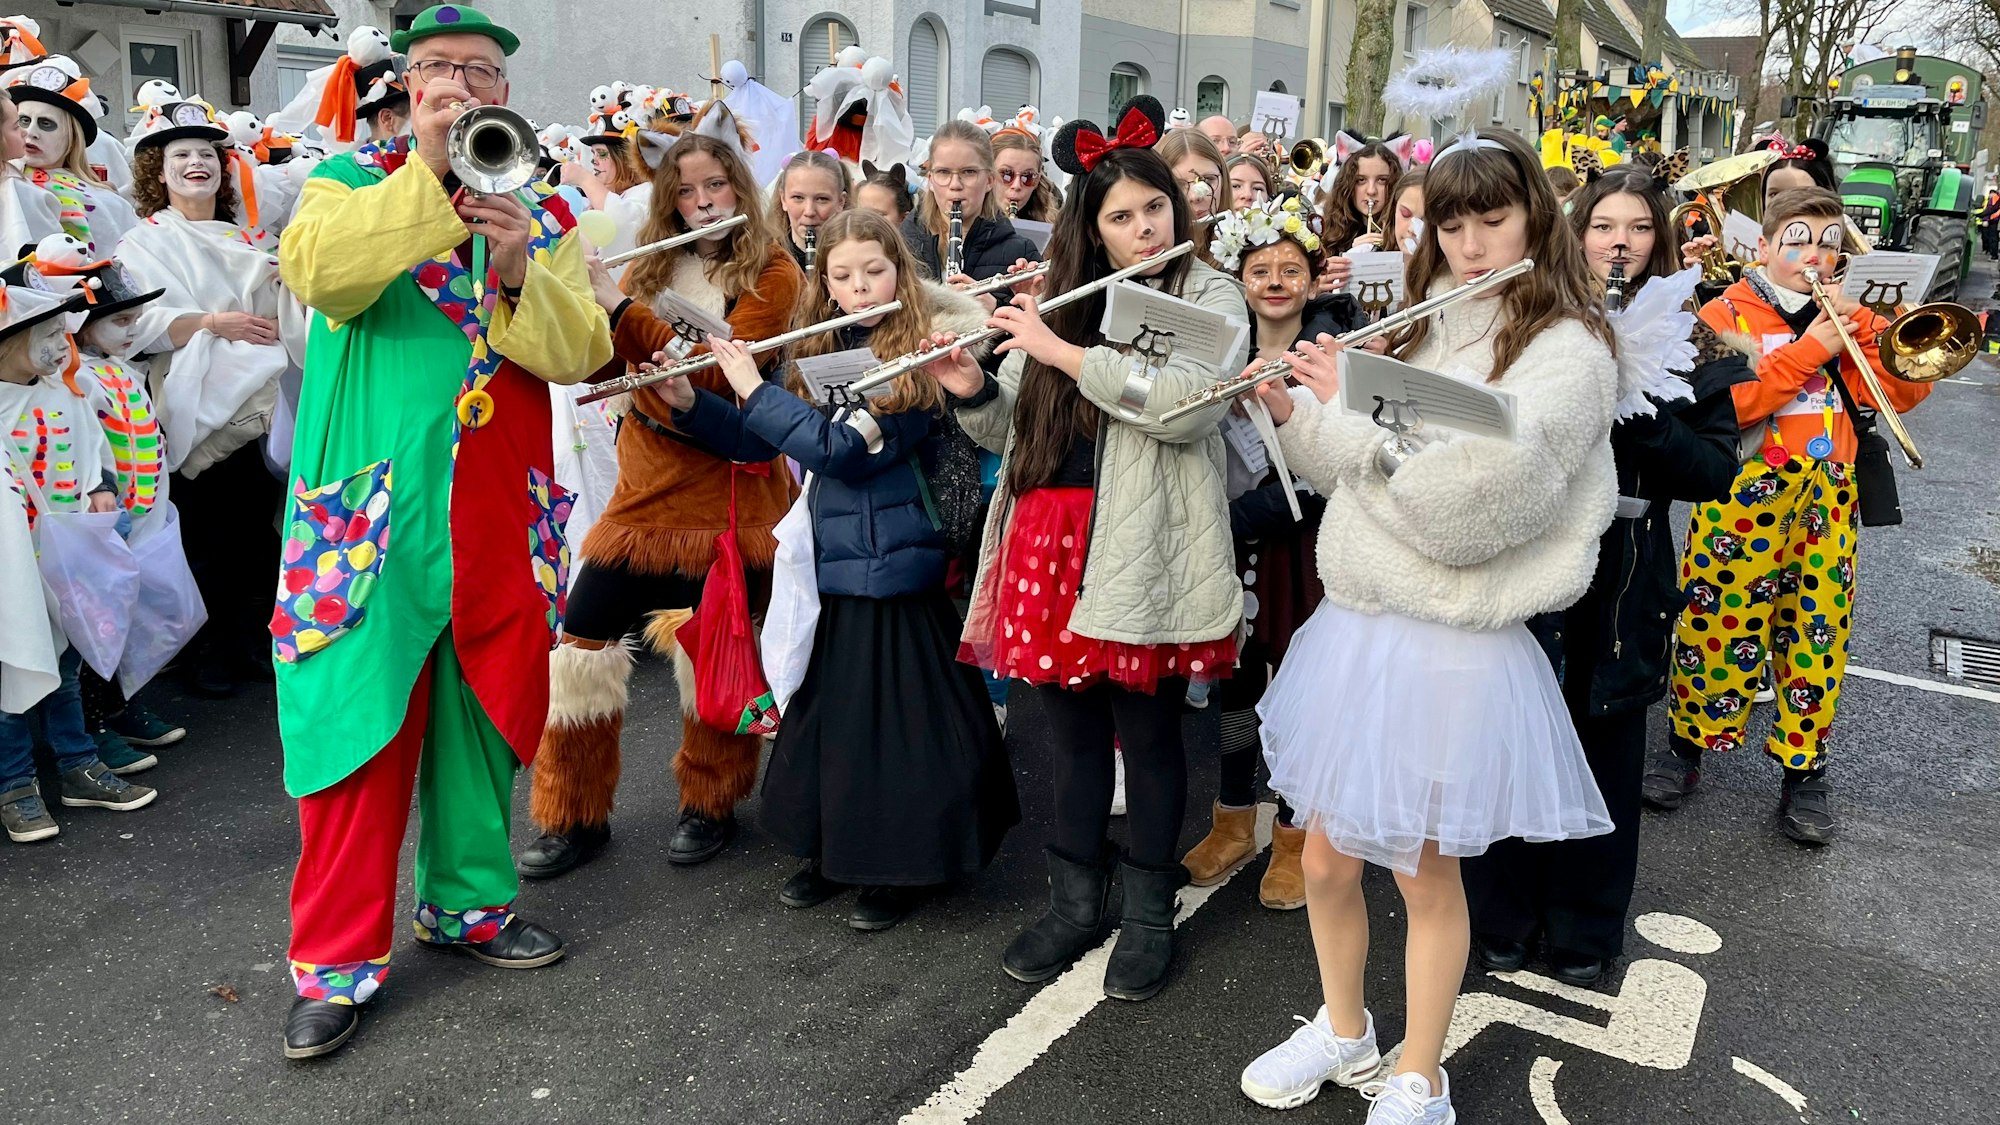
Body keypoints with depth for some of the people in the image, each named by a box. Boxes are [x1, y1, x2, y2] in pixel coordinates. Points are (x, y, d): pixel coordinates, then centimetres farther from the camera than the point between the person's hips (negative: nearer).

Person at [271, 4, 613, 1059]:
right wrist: (427, 167, -20)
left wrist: (518, 268, -17)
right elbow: (318, 269, -18)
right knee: (359, 717, -3)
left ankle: (466, 900, 30)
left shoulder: (545, 213, 11)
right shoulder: (353, 179, 4)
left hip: (501, 513, 3)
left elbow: (579, 351, 0)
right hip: (371, 506, -3)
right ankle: (336, 960, 9)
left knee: (485, 712, 12)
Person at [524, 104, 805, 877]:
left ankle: (710, 807, 25)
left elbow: (715, 375, -19)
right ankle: (574, 816, 16)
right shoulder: (652, 264, 9)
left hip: (725, 487, -4)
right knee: (584, 638, 1)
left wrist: (618, 305, -21)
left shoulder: (771, 273, -5)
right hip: (646, 478, 4)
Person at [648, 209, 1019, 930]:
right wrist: (689, 403, -3)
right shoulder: (822, 353, 8)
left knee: (897, 708, 1)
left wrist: (754, 388, -16)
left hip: (895, 568, -6)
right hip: (835, 566, 7)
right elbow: (757, 441, 12)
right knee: (832, 705, 15)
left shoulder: (918, 357, -12)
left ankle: (906, 864, 17)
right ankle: (837, 849, 31)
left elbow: (844, 448, -23)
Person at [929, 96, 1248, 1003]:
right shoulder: (1057, 302, 13)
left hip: (1147, 554, -4)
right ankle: (1074, 902, 28)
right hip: (1051, 544, 4)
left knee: (1146, 730, 6)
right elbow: (1009, 430, 14)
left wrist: (1061, 351, -18)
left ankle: (1148, 913, 22)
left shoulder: (1208, 297, 0)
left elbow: (1186, 405, -19)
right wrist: (969, 389, -8)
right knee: (1072, 729, 12)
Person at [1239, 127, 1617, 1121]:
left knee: (1426, 873, 8)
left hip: (1451, 653, -6)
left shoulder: (1564, 349, -12)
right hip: (1352, 627, 7)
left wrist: (1358, 403, -19)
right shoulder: (1429, 330, 10)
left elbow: (1470, 505, -25)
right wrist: (1294, 411, 4)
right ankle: (1343, 1030, 40)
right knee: (1327, 859, 15)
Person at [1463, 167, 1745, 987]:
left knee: (1605, 754, 9)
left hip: (1625, 580, 1)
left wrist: (1636, 411, -18)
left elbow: (1714, 473, -5)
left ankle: (1585, 932, 27)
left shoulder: (1690, 347, 4)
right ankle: (1503, 917, 26)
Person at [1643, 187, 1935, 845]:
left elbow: (1903, 394, 4)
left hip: (1828, 504, 4)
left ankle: (1804, 771, 19)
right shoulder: (1728, 313, 0)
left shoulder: (1844, 317, 14)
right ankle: (1686, 745, 21)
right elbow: (1720, 407, -16)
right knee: (1719, 626, 2)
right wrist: (1808, 351, -16)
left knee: (1818, 637, 5)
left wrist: (1860, 326, -7)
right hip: (1744, 501, -4)